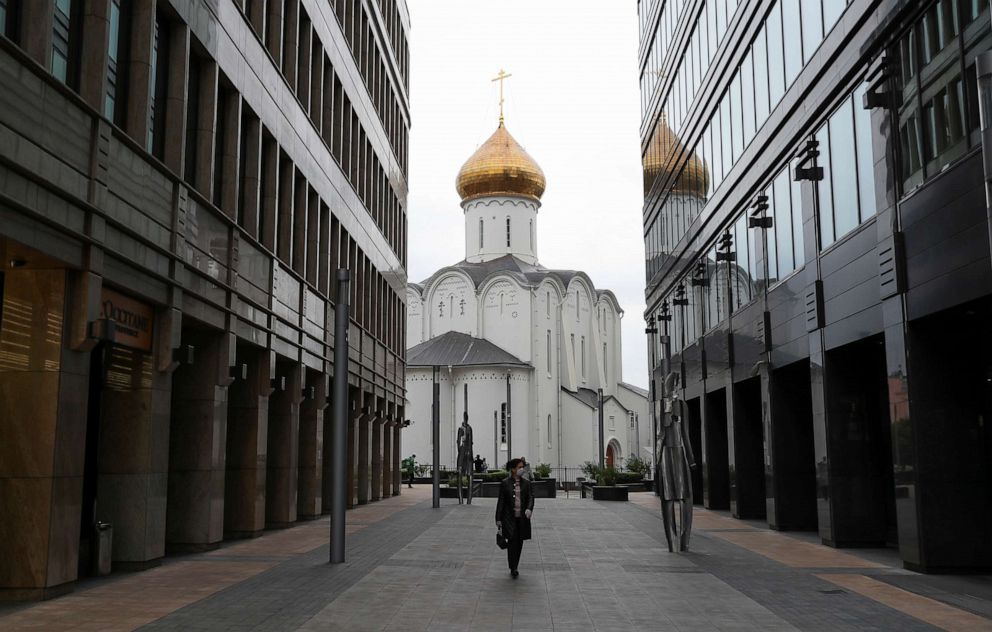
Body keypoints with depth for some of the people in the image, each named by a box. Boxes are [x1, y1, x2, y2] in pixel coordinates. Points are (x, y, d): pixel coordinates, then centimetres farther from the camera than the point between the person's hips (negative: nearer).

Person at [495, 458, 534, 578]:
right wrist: (498, 519, -2)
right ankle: (513, 569, -12)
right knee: (512, 541, -15)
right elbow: (501, 501, -1)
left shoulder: (526, 483, 6)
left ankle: (514, 568, 22)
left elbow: (530, 497, 0)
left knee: (519, 543, 8)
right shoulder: (505, 483, -2)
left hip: (522, 518, 3)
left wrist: (529, 509, -21)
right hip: (509, 518, -3)